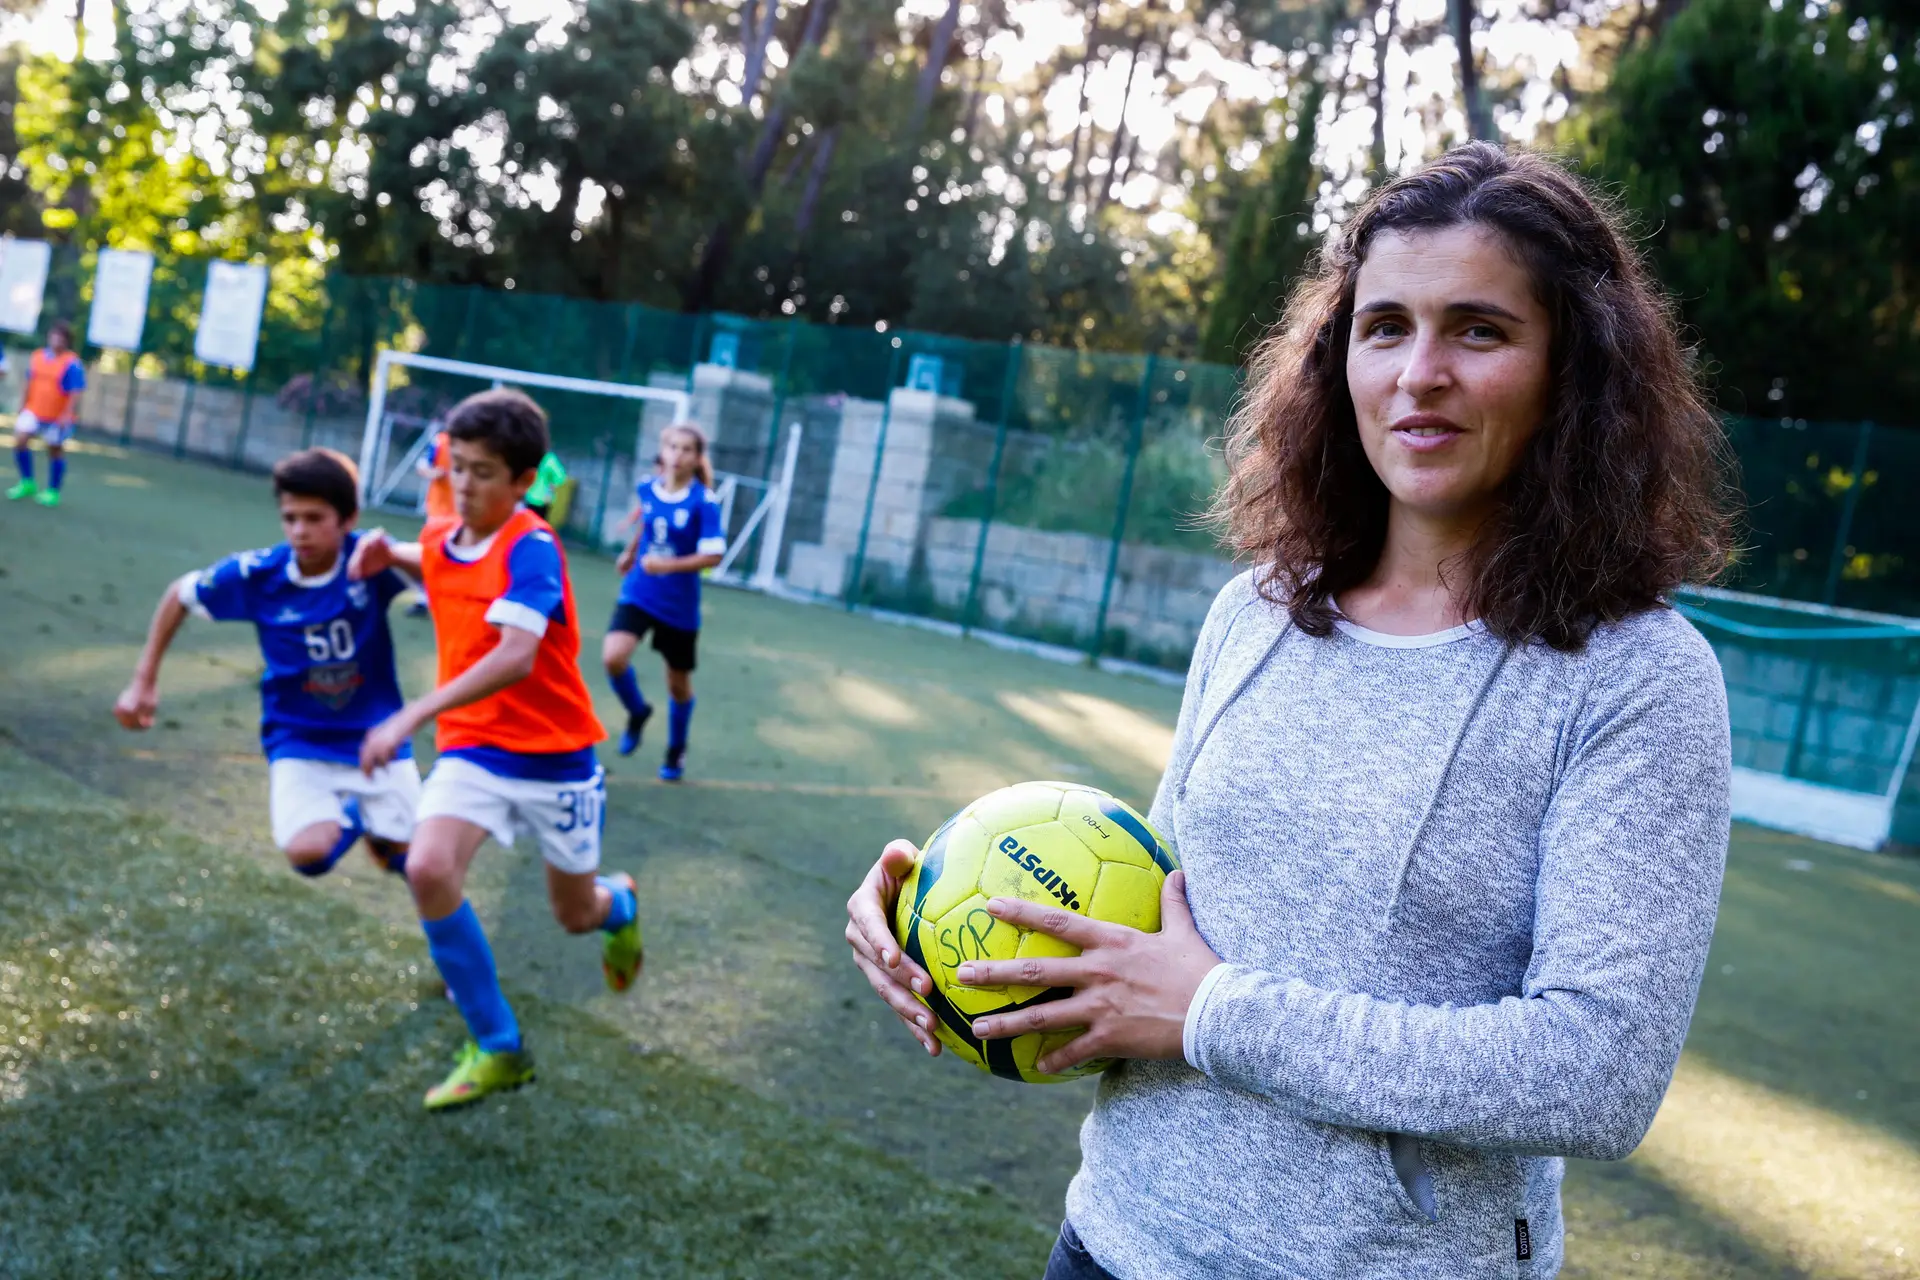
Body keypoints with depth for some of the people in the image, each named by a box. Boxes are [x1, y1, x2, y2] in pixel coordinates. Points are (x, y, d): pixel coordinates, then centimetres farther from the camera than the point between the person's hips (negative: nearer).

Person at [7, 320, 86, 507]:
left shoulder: (72, 364, -14)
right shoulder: (37, 357, 5)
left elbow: (76, 393, -17)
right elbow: (29, 385, 15)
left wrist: (67, 415, -24)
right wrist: (22, 407, 15)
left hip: (58, 417, -5)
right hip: (33, 411, 5)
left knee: (55, 450, 7)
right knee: (20, 441, -4)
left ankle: (53, 492, 20)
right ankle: (27, 484, 14)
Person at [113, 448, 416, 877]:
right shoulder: (257, 574, -13)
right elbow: (179, 596, 5)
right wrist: (144, 681, 5)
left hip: (376, 739, 0)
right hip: (300, 743, 0)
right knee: (308, 851, -24)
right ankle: (350, 816, 13)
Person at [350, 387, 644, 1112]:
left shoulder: (531, 548, -20)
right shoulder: (439, 538, 1)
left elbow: (515, 656, -35)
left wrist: (413, 716, -42)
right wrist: (387, 554, 6)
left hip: (554, 756, -4)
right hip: (474, 749, 4)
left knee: (577, 914, 11)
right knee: (429, 869, -23)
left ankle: (618, 903, 53)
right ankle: (497, 1050, -7)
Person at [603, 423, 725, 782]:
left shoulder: (703, 502, -18)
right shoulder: (647, 487, -4)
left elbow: (713, 555, -19)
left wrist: (668, 565, -29)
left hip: (679, 604, -2)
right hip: (638, 593, 3)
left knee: (678, 682, 12)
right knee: (613, 657, -21)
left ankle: (676, 752, 38)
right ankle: (638, 711, 11)